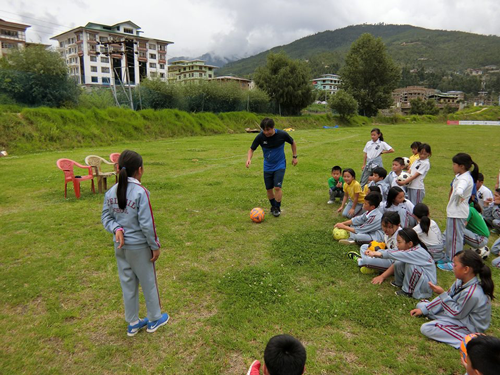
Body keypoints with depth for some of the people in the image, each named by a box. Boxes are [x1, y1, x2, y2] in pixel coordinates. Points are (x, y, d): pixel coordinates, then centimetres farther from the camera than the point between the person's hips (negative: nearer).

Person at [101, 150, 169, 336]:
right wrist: (155, 246, -9)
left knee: (127, 283, 18)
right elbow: (146, 224, -18)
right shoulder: (140, 192, -21)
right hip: (139, 246, -6)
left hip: (120, 245, 6)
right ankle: (154, 319, 31)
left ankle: (133, 323, 34)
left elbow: (106, 217, 1)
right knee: (148, 282, 14)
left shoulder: (111, 192, -2)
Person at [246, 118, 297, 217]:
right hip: (268, 167, 2)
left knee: (277, 187, -14)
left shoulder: (282, 134, -18)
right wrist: (249, 159, -26)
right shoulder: (260, 137, -16)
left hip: (280, 165, -2)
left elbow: (293, 143, 2)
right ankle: (273, 206, 31)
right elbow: (252, 149, -6)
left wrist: (294, 157, 4)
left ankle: (278, 208, 8)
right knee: (269, 189, 6)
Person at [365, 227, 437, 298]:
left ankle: (408, 291, -10)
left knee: (410, 265, -29)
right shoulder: (408, 250, -5)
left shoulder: (417, 252, -28)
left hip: (428, 284, -7)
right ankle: (399, 283, 16)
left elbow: (394, 254, -36)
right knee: (398, 264, -11)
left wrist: (375, 253, -35)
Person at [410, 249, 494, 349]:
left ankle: (466, 340, -17)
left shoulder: (471, 293, -34)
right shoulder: (461, 281, -6)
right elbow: (447, 297, 4)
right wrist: (423, 310, 1)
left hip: (468, 326, -9)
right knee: (421, 305, 9)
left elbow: (457, 314, -22)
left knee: (426, 328, -23)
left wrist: (442, 294, -23)